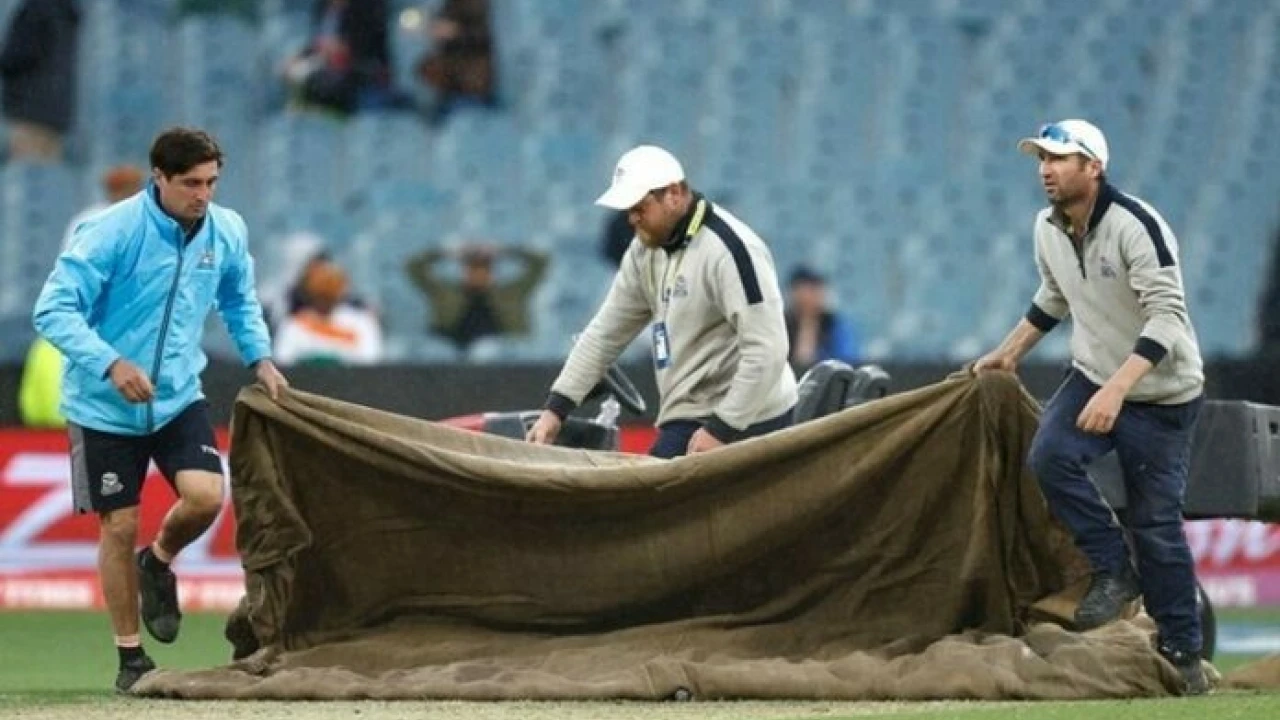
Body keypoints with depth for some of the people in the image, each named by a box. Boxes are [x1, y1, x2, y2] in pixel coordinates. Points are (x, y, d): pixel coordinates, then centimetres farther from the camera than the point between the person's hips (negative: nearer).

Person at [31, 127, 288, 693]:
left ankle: (159, 563, 16)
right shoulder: (112, 233, -20)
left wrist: (261, 358, 4)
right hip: (104, 407, -4)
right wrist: (112, 364, -33)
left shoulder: (226, 232, -3)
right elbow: (53, 310, -21)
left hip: (179, 397, 4)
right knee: (119, 527, 1)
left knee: (205, 495, -18)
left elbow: (240, 301, 19)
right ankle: (130, 659, 16)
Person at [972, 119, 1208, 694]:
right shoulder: (1049, 228, -1)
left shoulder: (1135, 226, -24)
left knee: (1156, 524, -4)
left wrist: (1117, 389, -40)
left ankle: (1182, 652, 9)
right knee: (1049, 456, -21)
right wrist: (1009, 353, 19)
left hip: (1163, 394, -6)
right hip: (1093, 378, 6)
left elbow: (1167, 318, -30)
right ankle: (1113, 572, -5)